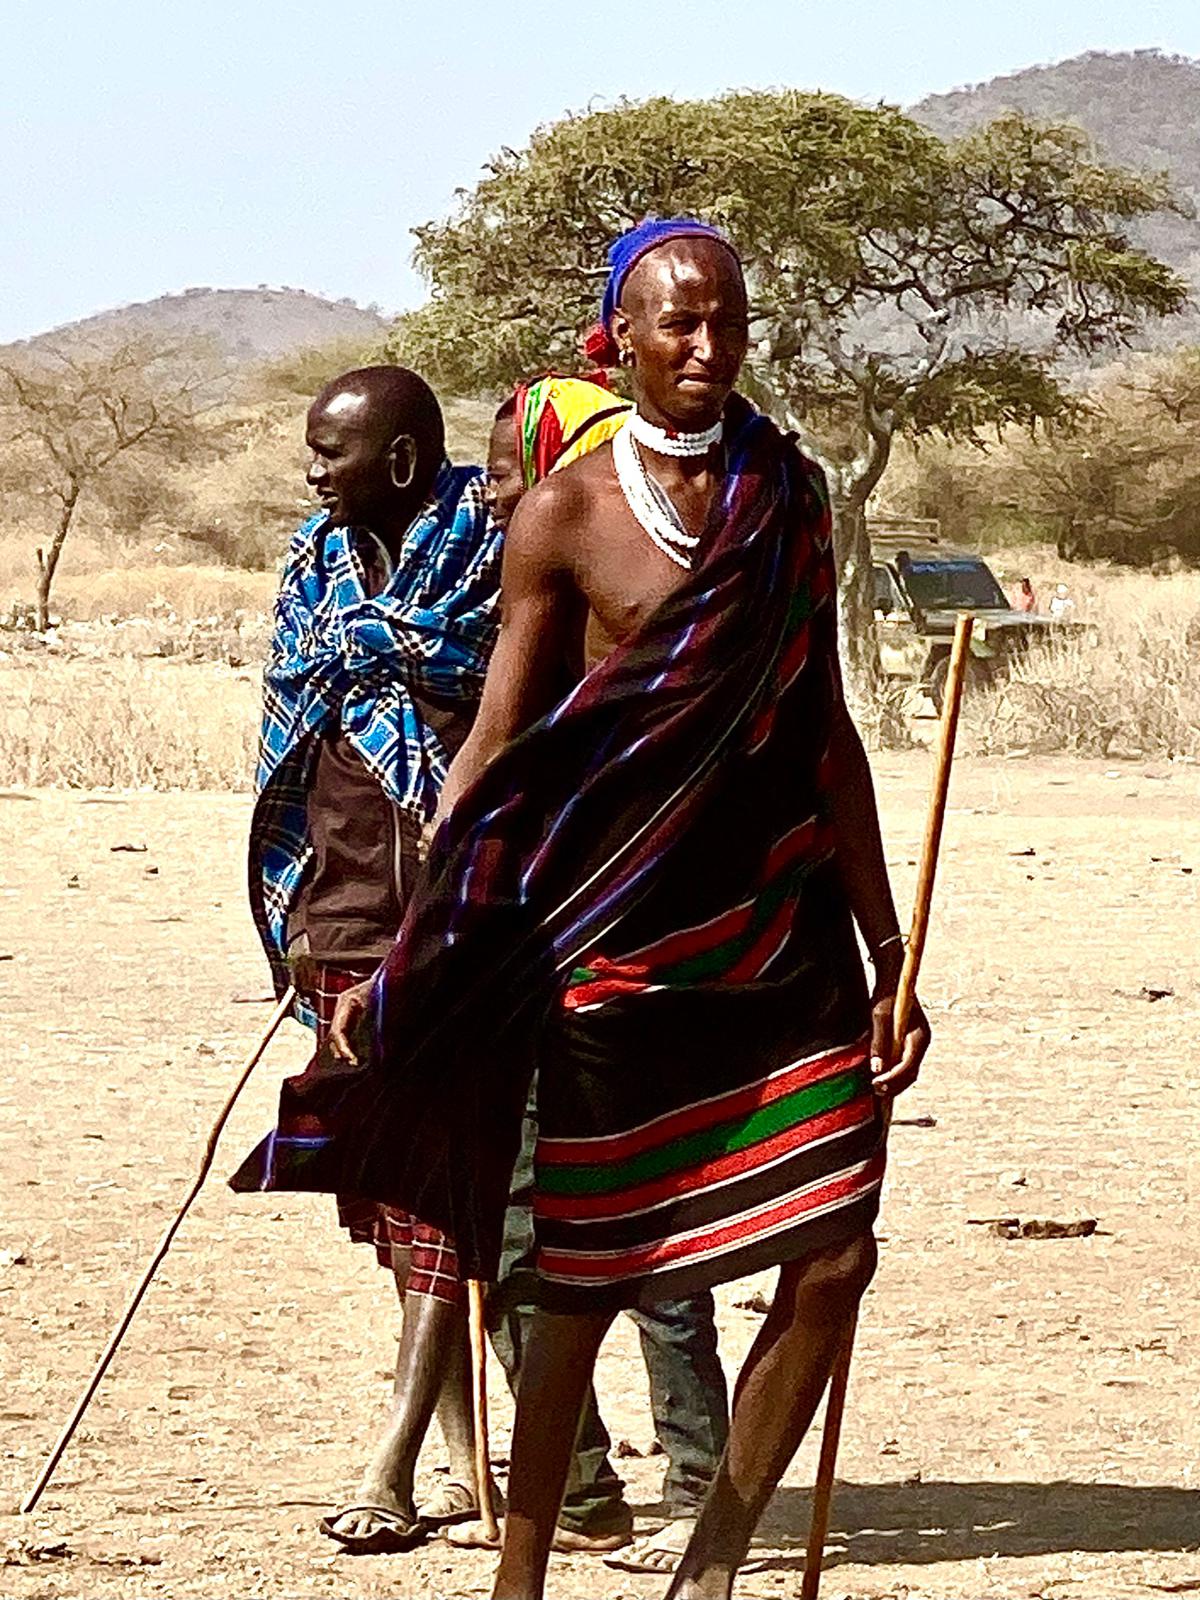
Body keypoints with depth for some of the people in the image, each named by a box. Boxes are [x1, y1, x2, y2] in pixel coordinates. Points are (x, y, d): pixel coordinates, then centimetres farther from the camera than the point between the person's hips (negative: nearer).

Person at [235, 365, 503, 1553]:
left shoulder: (490, 550, -6)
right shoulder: (322, 563, 14)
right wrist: (296, 920, 17)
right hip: (343, 926, 7)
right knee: (392, 1199, 8)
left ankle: (391, 1474, -12)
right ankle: (465, 1460, 16)